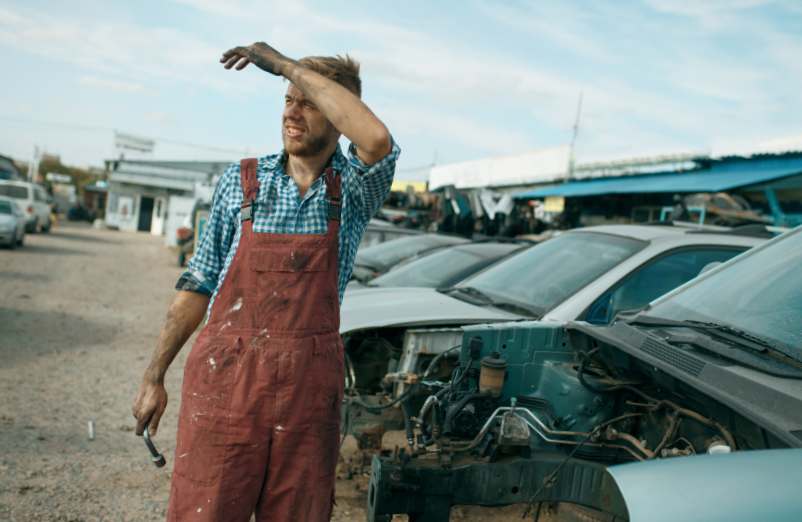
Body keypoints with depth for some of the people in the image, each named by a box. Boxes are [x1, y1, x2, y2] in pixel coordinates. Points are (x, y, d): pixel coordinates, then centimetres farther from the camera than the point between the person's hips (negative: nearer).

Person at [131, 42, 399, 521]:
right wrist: (154, 377, 7)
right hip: (226, 376, 0)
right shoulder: (241, 182, 4)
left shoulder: (353, 189, 0)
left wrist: (285, 64, -18)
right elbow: (198, 285, 8)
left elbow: (378, 140, -25)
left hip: (309, 390, 0)